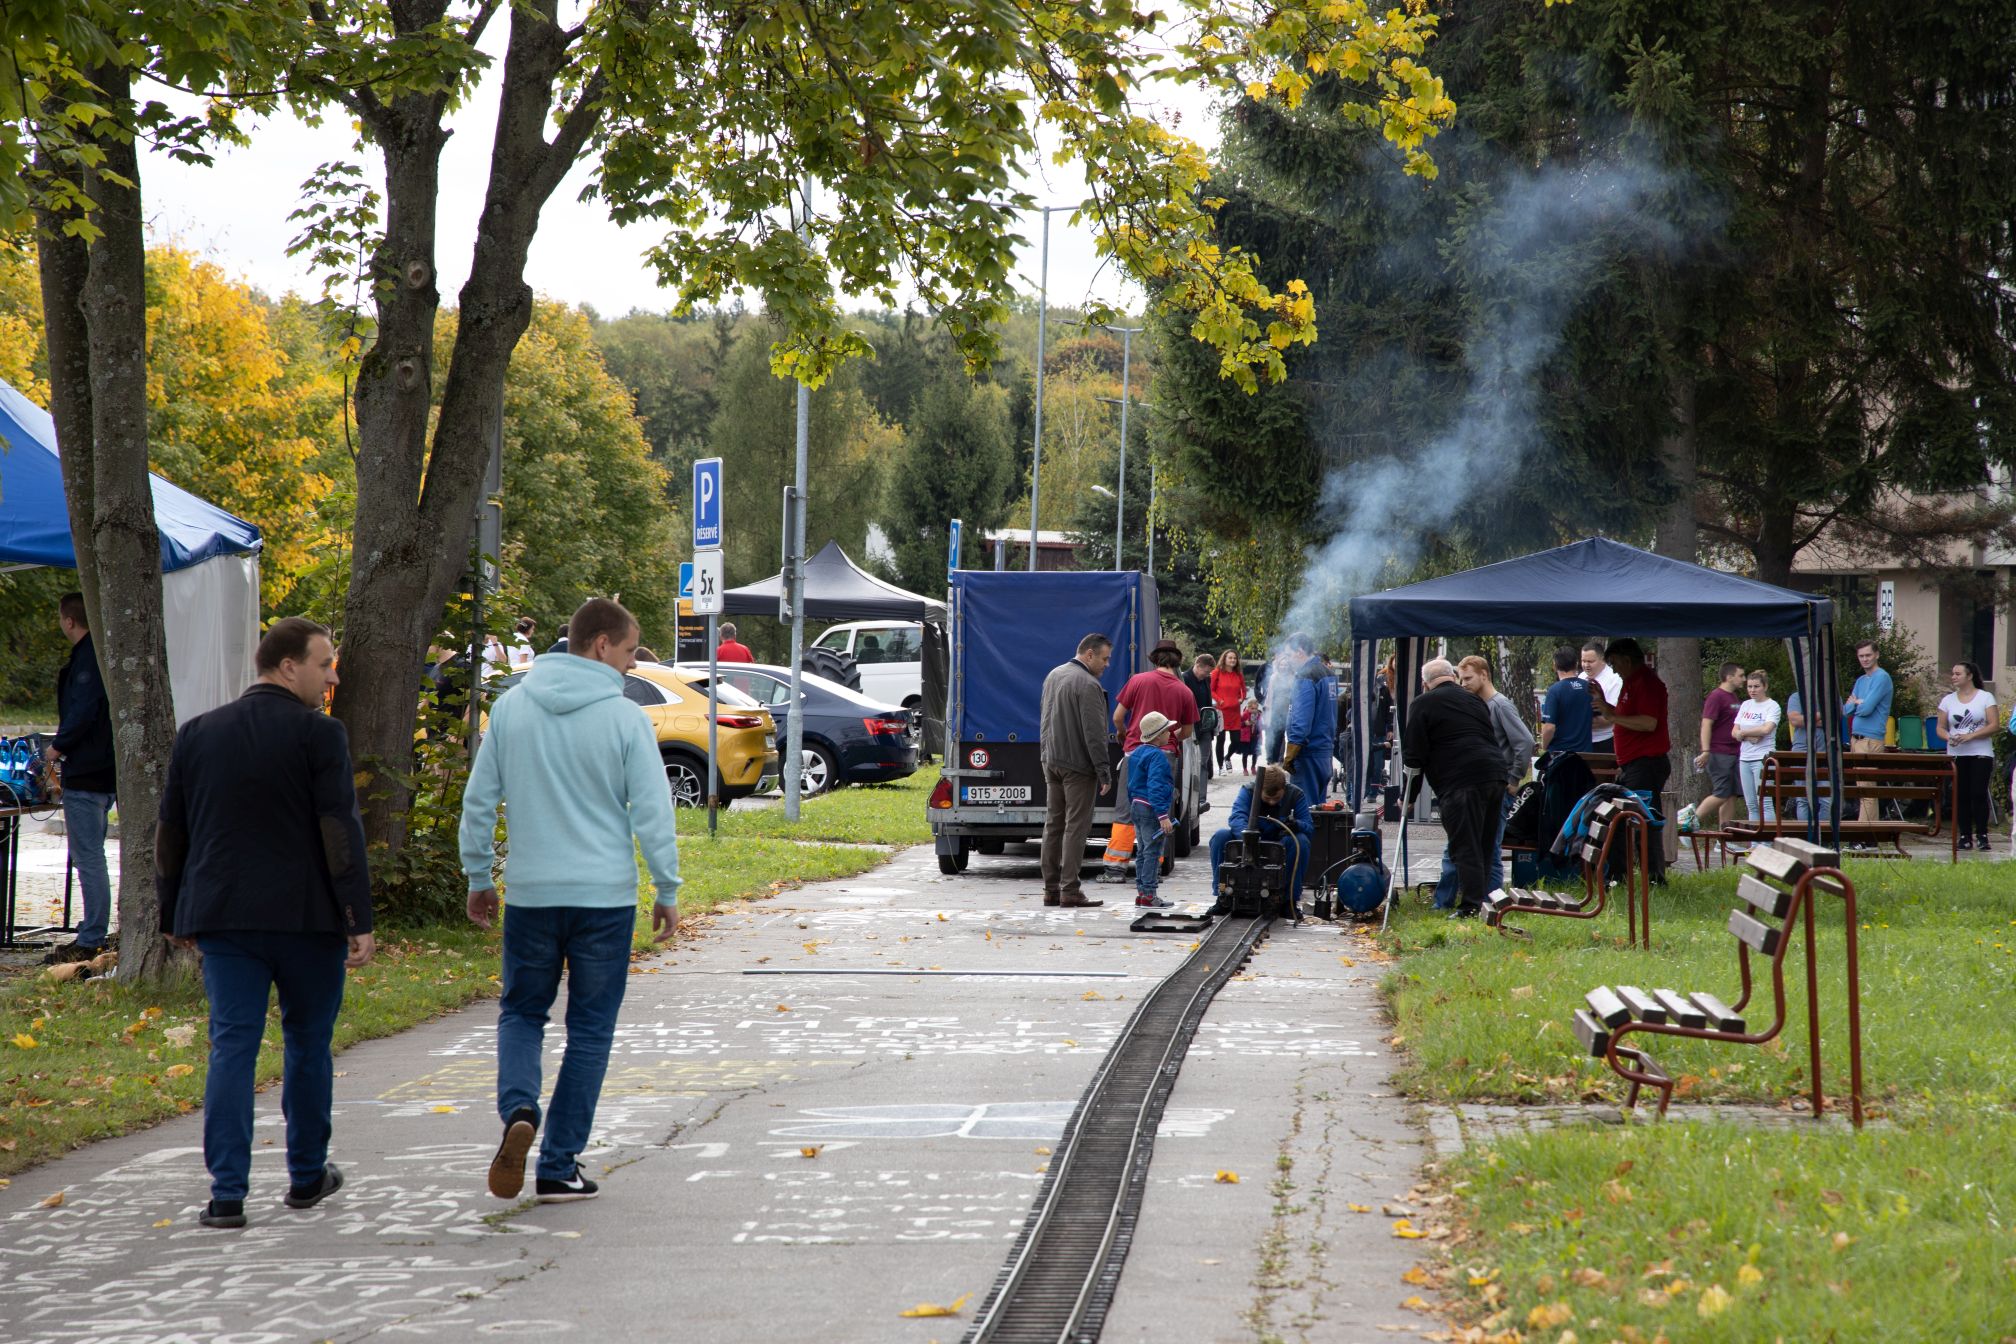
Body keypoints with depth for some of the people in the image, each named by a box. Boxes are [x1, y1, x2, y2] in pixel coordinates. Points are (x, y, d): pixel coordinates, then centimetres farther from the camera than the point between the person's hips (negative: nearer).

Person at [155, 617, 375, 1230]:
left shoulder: (197, 734, 9)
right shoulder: (319, 735, -7)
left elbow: (169, 834, 14)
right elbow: (341, 833, -12)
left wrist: (175, 916, 22)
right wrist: (358, 921, -10)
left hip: (223, 919, 3)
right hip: (307, 920, -3)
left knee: (232, 1047, 1)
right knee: (307, 1042, 13)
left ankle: (227, 1192, -7)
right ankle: (307, 1175, 24)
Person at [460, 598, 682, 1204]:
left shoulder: (510, 708, 2)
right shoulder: (625, 719, -8)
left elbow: (478, 800, 6)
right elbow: (653, 814, -8)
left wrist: (478, 877, 17)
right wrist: (667, 891, 3)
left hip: (529, 896, 2)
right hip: (605, 897, -2)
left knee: (521, 1013, 18)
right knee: (590, 1030, 8)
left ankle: (518, 1109, -11)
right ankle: (559, 1167, 8)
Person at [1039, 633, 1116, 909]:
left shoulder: (1054, 675, 12)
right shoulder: (1088, 685, -17)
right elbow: (1094, 733, -20)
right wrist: (1104, 771, -17)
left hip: (1052, 760, 9)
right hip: (1078, 766, -9)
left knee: (1053, 824, 12)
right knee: (1076, 827, -5)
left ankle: (1051, 888, 15)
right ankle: (1069, 890, -7)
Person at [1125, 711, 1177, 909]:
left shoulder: (1136, 753, 14)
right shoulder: (1157, 756, -16)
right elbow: (1155, 787, -24)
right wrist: (1163, 815, -26)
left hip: (1137, 806, 10)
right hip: (1151, 810, -10)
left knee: (1142, 851, 14)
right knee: (1152, 852, -7)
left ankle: (1141, 892, 17)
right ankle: (1148, 894, -8)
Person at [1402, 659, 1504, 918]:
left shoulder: (1424, 704, 2)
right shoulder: (1474, 701, 23)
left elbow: (1413, 755, 1)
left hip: (1462, 782, -7)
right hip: (1495, 776, 7)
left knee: (1466, 848, -7)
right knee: (1484, 846, 14)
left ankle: (1471, 907, -13)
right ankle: (1483, 901, 17)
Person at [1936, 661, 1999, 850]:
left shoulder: (1986, 698, 0)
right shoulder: (1948, 700, 11)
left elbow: (1994, 725, -6)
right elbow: (1941, 727, 10)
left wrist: (1970, 736, -16)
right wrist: (1949, 737, -13)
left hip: (1981, 754, -3)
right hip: (1956, 755, 3)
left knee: (1978, 794, -8)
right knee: (1961, 796, 1)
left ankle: (1982, 836, -3)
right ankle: (1965, 836, 6)